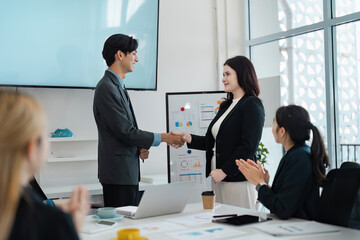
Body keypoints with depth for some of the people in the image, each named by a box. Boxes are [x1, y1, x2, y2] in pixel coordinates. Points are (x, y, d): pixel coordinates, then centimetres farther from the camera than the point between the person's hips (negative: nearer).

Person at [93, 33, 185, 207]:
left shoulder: (118, 86, 16)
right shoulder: (107, 88, -15)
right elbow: (125, 132, -18)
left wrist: (139, 148, 3)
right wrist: (163, 137, -11)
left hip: (129, 172, 10)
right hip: (118, 173, -10)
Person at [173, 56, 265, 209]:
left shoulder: (252, 105, -7)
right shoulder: (226, 106, 17)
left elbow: (249, 147, -15)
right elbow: (213, 142, 18)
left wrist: (224, 171, -15)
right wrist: (189, 138, 5)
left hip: (237, 179, -7)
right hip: (218, 179, 7)